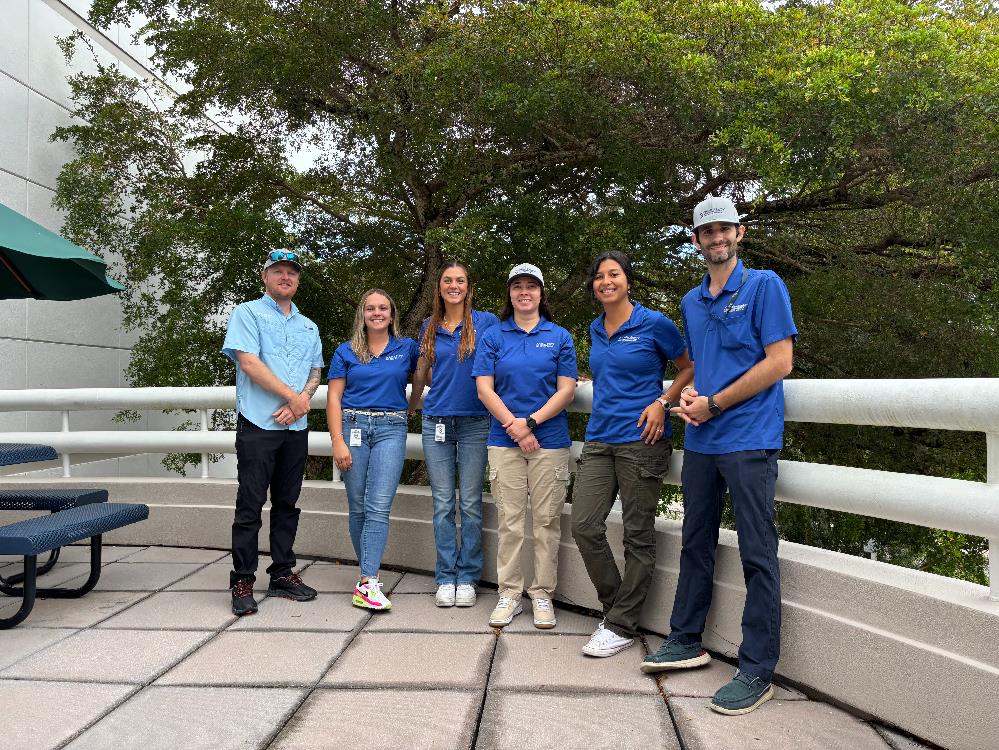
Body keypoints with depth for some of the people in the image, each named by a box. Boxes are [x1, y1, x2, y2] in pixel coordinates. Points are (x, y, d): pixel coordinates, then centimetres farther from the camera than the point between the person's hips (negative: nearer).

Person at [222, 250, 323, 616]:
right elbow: (249, 363, -11)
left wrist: (303, 400, -7)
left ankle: (282, 574, 20)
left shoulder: (309, 326, 19)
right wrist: (293, 396, -11)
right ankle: (242, 581, 5)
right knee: (250, 505, -3)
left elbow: (315, 371, 14)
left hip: (296, 427, 6)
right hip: (258, 424, -5)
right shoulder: (247, 313, 1)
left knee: (287, 504, 10)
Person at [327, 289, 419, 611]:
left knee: (378, 507, -11)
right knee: (358, 507, 5)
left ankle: (367, 584, -13)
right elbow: (334, 397, 4)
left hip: (390, 429, -1)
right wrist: (338, 441, -6)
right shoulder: (346, 352, 8)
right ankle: (369, 570, 20)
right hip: (353, 426, 1)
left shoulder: (407, 349, 10)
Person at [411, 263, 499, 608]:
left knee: (470, 504, 2)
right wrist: (412, 403, 28)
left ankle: (467, 578, 13)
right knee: (443, 504, 5)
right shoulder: (430, 327, 11)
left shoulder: (486, 322, 1)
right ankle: (446, 578, 14)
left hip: (474, 422, -3)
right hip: (436, 421, 3)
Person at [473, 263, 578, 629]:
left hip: (550, 440, 0)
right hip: (504, 441, 0)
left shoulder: (559, 336, 6)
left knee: (547, 520, 4)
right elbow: (484, 388, 0)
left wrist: (530, 422, -11)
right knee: (509, 521, 4)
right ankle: (509, 594, 14)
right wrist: (515, 427, -10)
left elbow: (566, 390, 0)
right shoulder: (493, 336, 7)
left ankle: (542, 594, 15)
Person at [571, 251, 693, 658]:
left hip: (641, 440, -6)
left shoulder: (654, 324, -4)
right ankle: (614, 605, 20)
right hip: (599, 439, 6)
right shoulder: (596, 330, 13)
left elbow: (690, 368, 4)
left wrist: (662, 402, -9)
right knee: (584, 526, -1)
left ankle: (622, 626, 14)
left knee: (638, 535, 3)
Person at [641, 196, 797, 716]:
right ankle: (686, 641, 29)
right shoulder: (691, 301, 15)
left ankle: (757, 671, 8)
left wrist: (713, 404, -12)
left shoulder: (764, 285, -4)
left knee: (757, 554, -1)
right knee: (695, 544, 15)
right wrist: (688, 393, 2)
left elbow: (780, 361, -11)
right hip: (700, 441, 7)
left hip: (749, 439, -7)